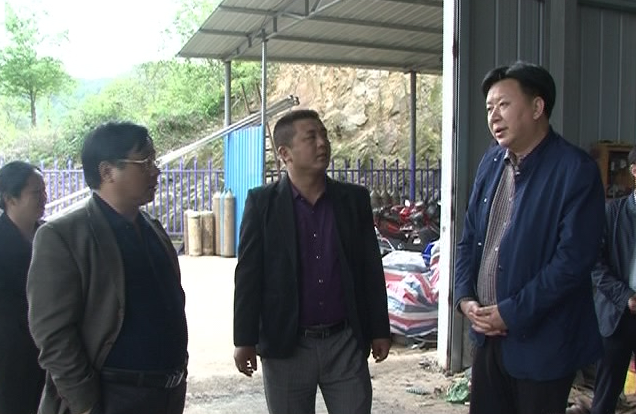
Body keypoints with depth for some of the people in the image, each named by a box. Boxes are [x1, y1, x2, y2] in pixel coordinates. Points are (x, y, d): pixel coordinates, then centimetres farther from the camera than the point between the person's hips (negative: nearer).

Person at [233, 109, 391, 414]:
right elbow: (248, 275, -4)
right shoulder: (262, 203, -4)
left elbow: (371, 269, 6)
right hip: (286, 346, -1)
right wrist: (245, 340, -6)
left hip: (346, 343, 2)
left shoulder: (355, 199, 2)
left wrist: (379, 330, 7)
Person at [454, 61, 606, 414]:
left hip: (541, 342, -5)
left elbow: (573, 261, -19)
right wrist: (464, 298, -1)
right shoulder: (491, 162, 6)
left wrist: (512, 313, -17)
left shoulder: (576, 171, -14)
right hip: (487, 332, 6)